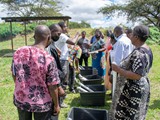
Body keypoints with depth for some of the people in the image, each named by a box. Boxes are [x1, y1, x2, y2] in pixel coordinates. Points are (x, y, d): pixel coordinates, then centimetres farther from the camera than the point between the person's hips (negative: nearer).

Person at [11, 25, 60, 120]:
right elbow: (52, 87, -18)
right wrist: (56, 105, -2)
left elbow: (14, 76, 2)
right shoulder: (48, 59, -24)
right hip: (41, 104, -4)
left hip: (20, 100, 4)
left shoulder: (18, 52, -10)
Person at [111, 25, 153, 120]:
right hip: (143, 86, 10)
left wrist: (118, 70, -24)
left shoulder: (138, 53, -25)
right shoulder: (147, 49, 5)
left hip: (135, 89, -10)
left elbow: (137, 76, -30)